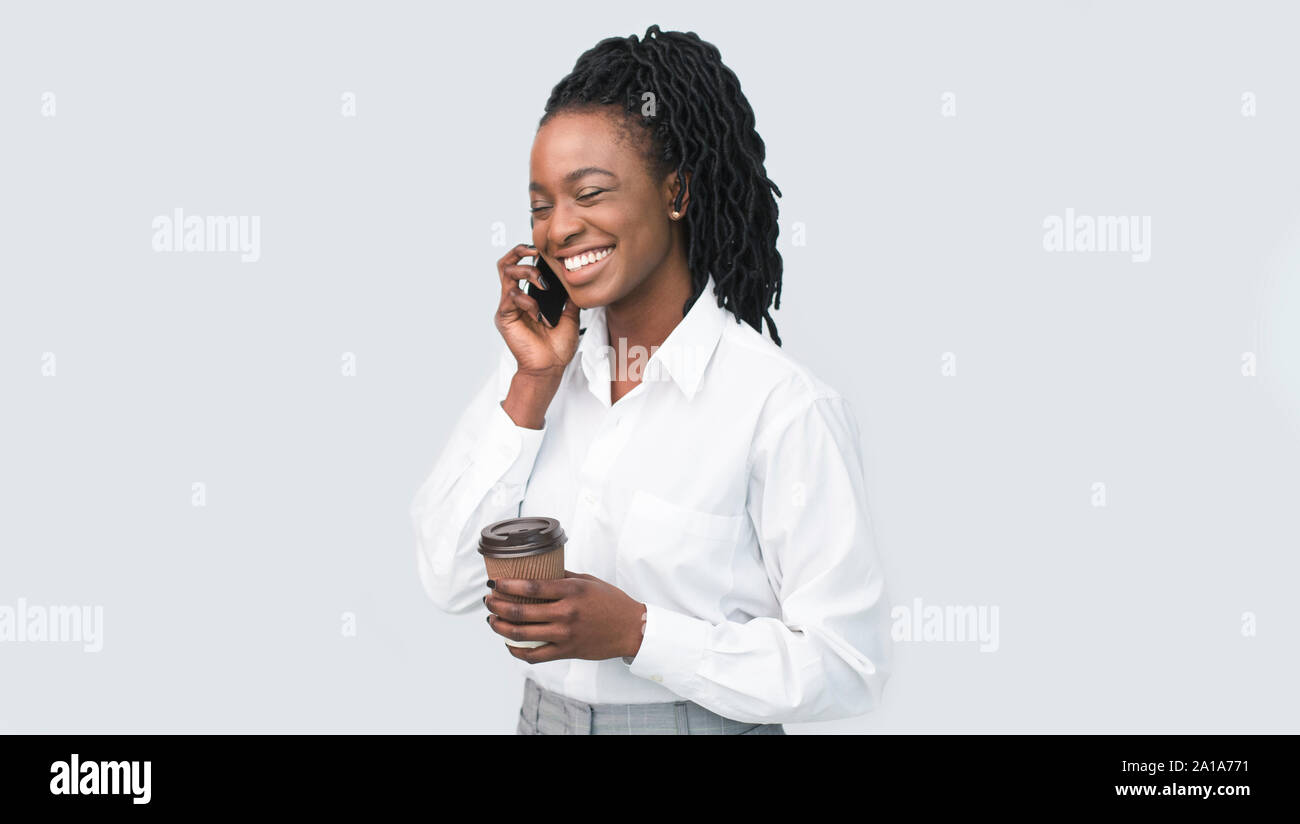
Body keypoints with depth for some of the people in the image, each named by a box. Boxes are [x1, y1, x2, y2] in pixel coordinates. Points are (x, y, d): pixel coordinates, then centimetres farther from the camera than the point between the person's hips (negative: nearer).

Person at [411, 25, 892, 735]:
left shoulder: (785, 407, -18)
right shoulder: (533, 370, -1)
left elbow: (847, 666, -19)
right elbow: (449, 581, -6)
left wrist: (636, 632, -25)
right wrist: (533, 388, -12)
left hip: (702, 721, -4)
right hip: (542, 716, 5)